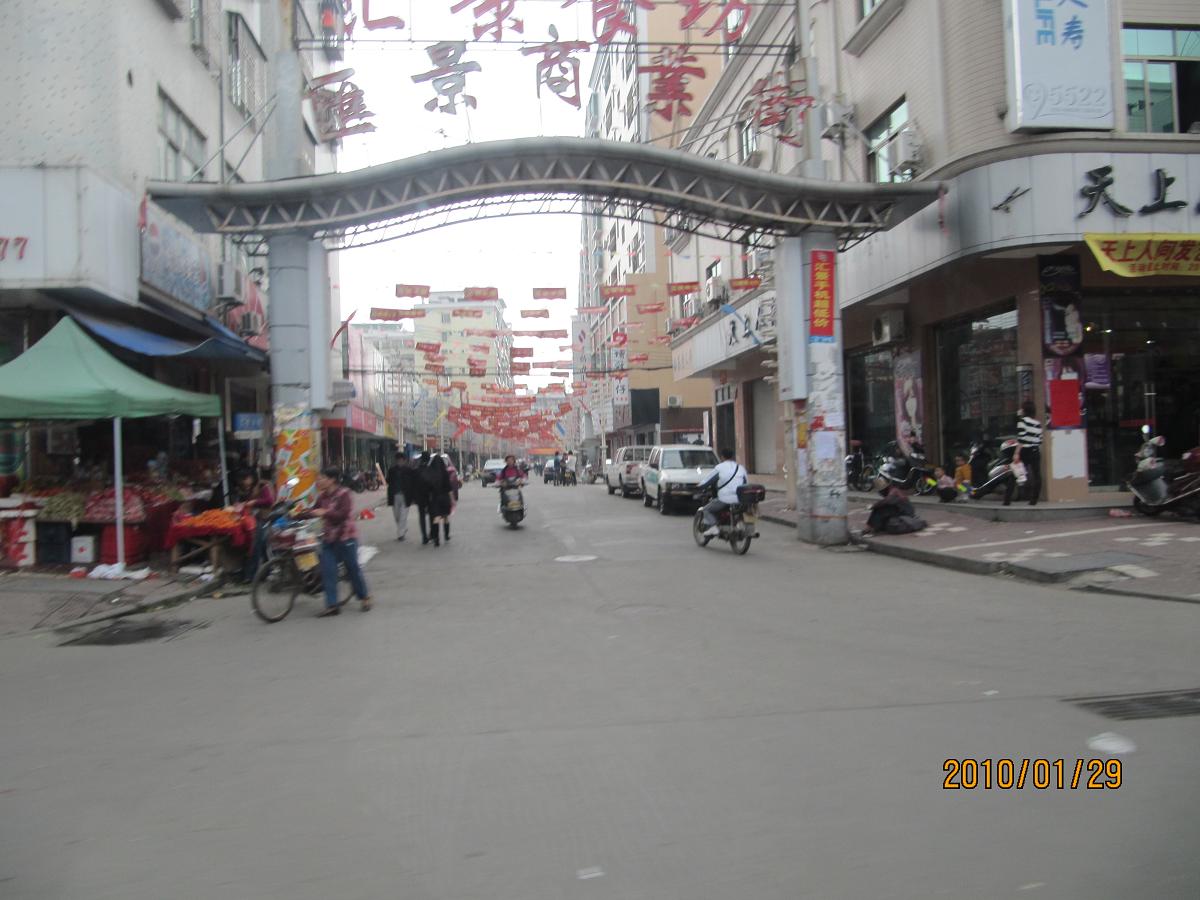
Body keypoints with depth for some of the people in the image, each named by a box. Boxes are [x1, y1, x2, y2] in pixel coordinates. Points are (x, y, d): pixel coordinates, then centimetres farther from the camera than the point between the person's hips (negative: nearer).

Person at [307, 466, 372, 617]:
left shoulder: (344, 494, -12)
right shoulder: (322, 496, 7)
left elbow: (343, 514, -23)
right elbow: (314, 512, 10)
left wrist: (325, 513, -28)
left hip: (345, 538, -6)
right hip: (328, 538, 6)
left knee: (353, 568, 6)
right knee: (327, 571, -3)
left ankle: (365, 597, 26)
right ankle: (332, 605, 1)